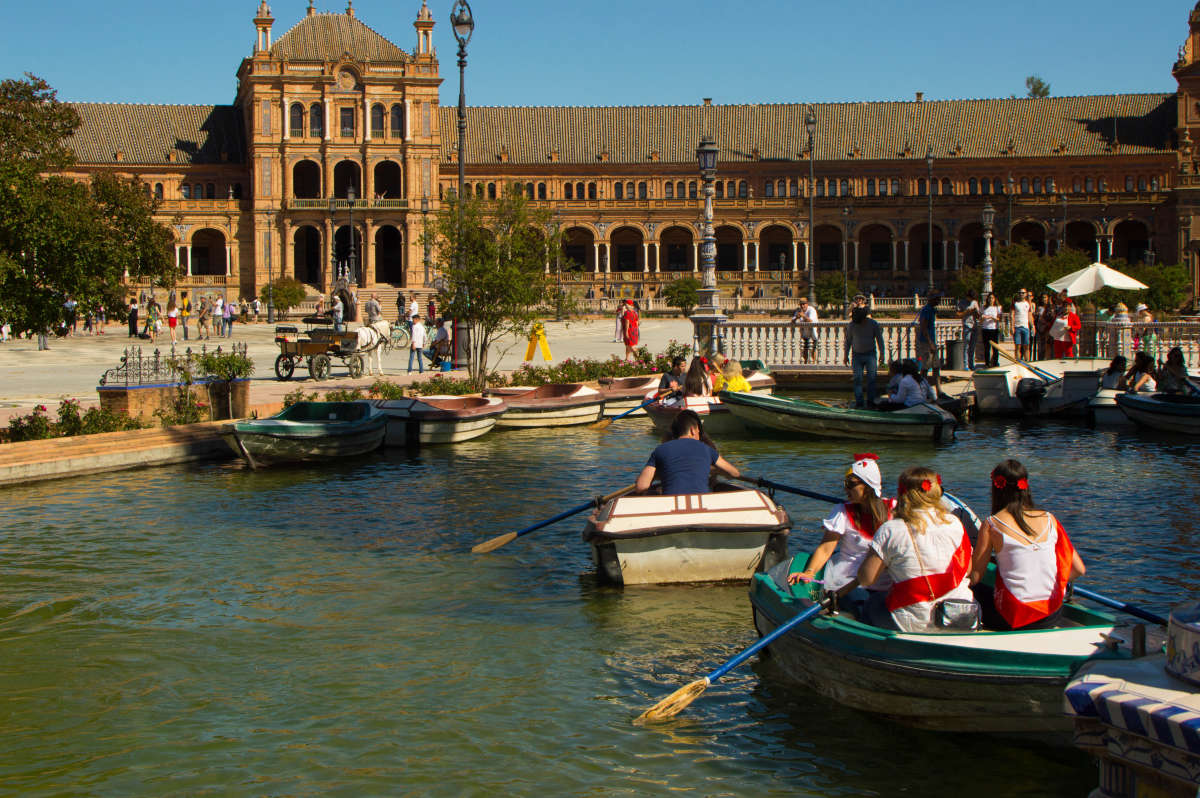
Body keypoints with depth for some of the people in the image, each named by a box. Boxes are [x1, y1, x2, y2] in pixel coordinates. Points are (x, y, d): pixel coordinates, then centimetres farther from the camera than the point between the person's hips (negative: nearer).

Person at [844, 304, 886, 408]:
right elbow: (848, 340, 9)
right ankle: (858, 402, -3)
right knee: (857, 379, -5)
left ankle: (870, 402, 1)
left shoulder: (874, 324, -6)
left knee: (871, 378, -5)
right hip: (857, 355, 1)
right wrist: (846, 355, 9)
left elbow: (879, 340, 3)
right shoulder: (851, 325, -3)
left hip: (870, 354, -1)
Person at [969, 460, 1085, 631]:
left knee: (973, 590, 24)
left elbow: (975, 577, -3)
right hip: (1052, 618, 4)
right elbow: (1079, 569, 6)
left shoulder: (992, 525, -6)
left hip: (1013, 620, -4)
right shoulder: (1049, 519, 4)